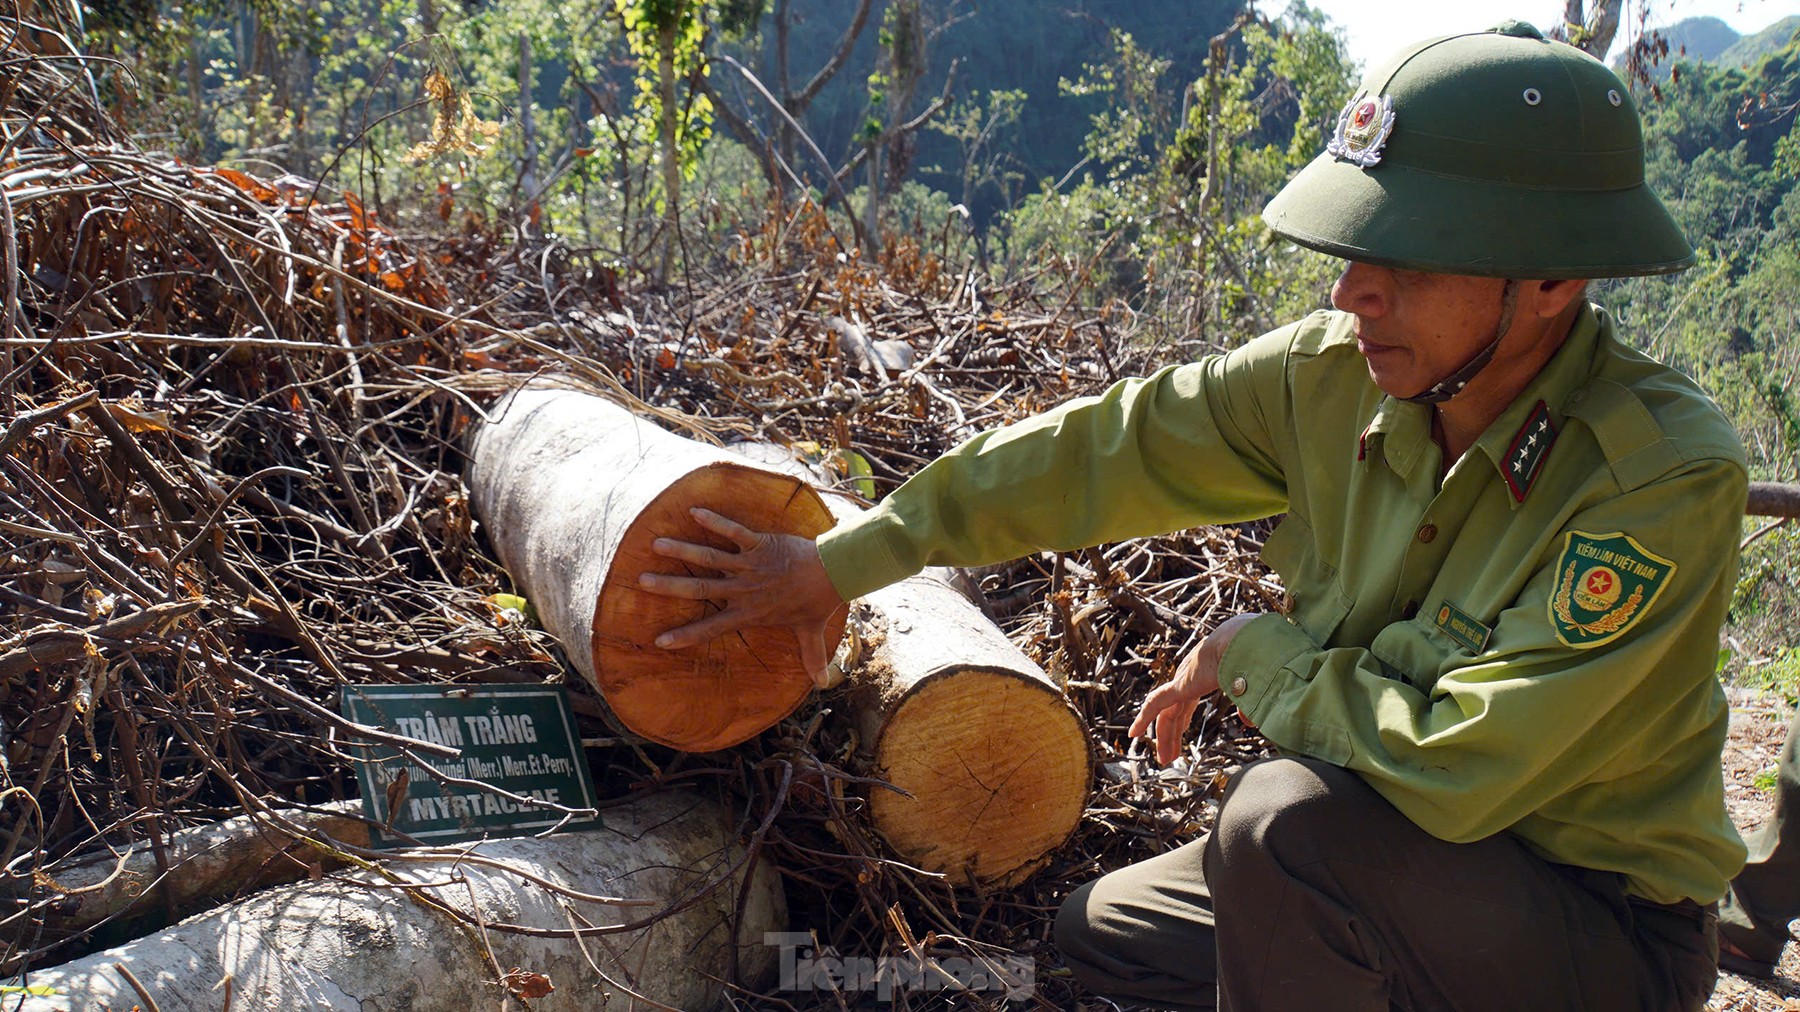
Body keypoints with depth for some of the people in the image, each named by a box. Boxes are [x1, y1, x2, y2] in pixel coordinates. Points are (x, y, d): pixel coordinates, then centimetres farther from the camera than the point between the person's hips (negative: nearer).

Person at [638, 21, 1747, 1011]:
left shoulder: (1666, 480, -29)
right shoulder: (1336, 373, -12)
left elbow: (1452, 765, -34)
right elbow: (1101, 450, -6)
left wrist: (1257, 653, -17)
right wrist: (843, 560, -2)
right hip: (1372, 857, 6)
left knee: (1289, 815, -32)